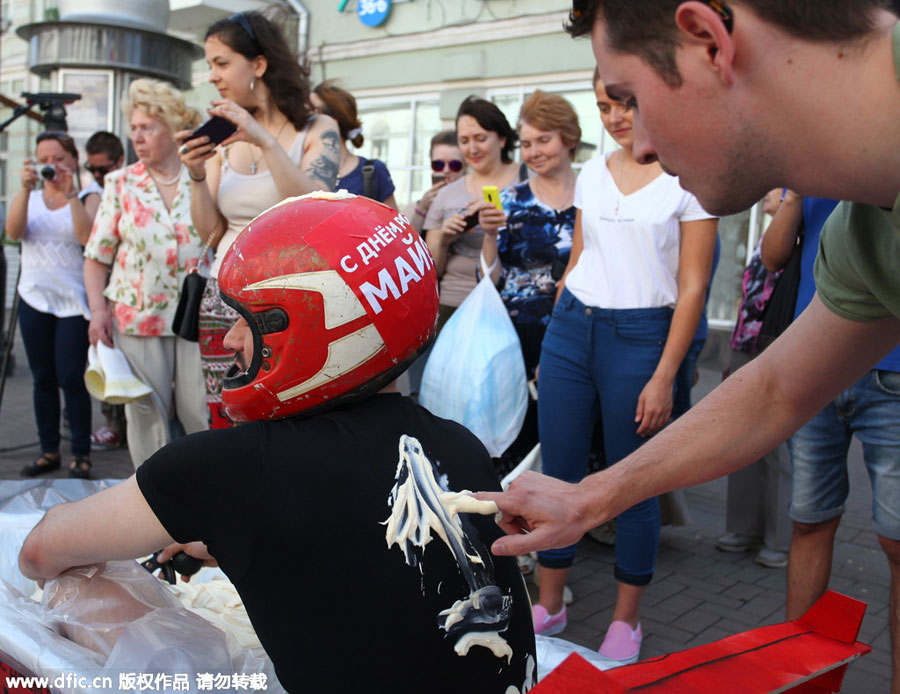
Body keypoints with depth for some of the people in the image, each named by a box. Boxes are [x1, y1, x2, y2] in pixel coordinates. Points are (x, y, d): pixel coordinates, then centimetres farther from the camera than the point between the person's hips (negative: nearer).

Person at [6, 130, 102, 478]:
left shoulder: (88, 196, 1)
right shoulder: (29, 197, 12)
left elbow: (88, 237, -18)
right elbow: (14, 231, -9)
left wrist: (70, 193, -21)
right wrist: (26, 188, -18)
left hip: (73, 300, -4)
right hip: (34, 297, 4)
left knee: (71, 378, -7)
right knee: (43, 379, 8)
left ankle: (81, 455, 1)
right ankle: (49, 451, 17)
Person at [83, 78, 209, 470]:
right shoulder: (121, 184, 7)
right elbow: (97, 255, 7)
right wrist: (98, 310, -3)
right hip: (137, 316, 2)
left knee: (204, 414, 0)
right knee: (146, 416, 8)